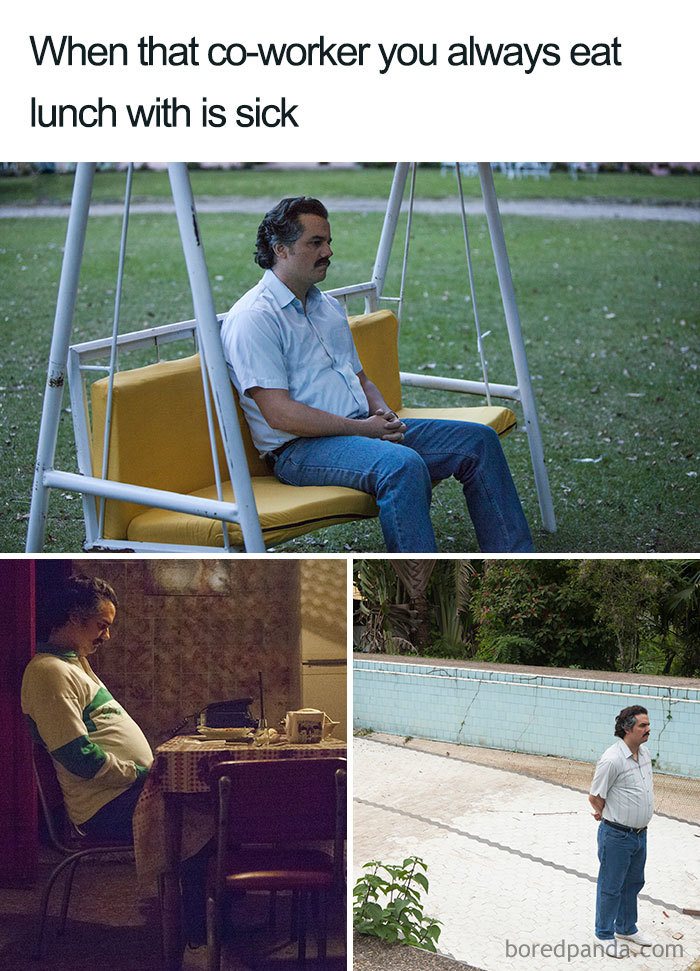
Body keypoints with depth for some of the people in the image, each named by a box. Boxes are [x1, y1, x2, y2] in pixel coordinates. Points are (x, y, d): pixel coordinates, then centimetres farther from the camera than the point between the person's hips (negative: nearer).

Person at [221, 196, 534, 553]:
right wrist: (360, 428, -15)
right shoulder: (252, 318, -9)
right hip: (300, 449, -9)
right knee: (403, 465, -37)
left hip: (365, 428, 9)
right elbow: (279, 414, -17)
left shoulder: (328, 307, 20)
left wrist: (383, 414, 2)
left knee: (478, 440, -2)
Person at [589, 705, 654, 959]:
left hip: (640, 834, 8)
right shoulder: (611, 759, -23)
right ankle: (605, 935, 21)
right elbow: (595, 797, -14)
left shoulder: (644, 754, 4)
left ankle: (626, 928, 39)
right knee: (611, 887, 6)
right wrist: (608, 815, 1)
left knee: (633, 883, 21)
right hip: (617, 836, -8)